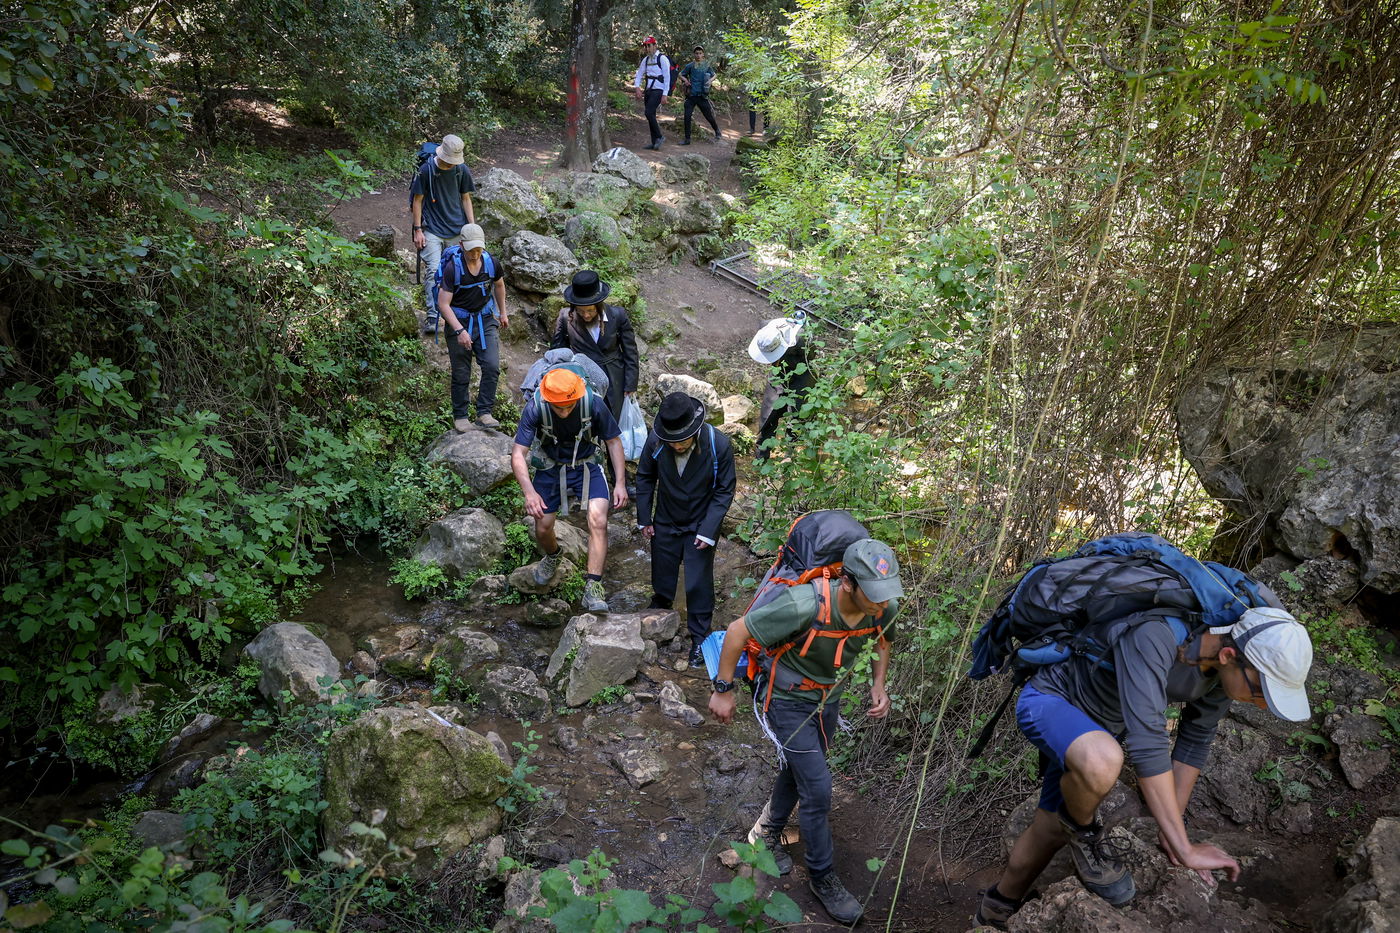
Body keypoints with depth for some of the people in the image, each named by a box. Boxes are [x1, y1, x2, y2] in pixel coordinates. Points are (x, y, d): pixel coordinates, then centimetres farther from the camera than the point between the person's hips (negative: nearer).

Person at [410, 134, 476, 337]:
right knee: (433, 271, -12)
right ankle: (432, 316, -11)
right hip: (432, 230, -3)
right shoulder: (426, 170, -8)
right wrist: (417, 230, -5)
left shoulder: (462, 170, 0)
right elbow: (417, 200, -2)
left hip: (457, 229, 3)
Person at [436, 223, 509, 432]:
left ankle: (484, 413, -1)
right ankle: (460, 416, 20)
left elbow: (499, 285, 16)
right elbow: (443, 304, -20)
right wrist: (459, 330, -29)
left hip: (485, 320, 3)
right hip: (459, 322, -3)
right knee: (461, 374, 4)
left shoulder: (490, 262, -6)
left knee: (492, 367, -11)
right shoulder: (453, 268, -19)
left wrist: (502, 313, 24)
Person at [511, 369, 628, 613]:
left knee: (598, 521, -21)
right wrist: (529, 492, -37)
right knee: (542, 528, 5)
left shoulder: (594, 405, -26)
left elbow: (613, 441, -9)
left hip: (586, 466, -1)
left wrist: (620, 483, -15)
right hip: (550, 467, 1)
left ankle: (593, 588, -16)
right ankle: (552, 556, 42)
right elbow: (518, 453, -24)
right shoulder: (535, 408, -26)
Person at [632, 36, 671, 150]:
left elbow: (667, 77, -12)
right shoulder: (646, 59, 11)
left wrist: (665, 94, -18)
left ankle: (659, 137, -5)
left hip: (658, 90, -7)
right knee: (650, 115, 6)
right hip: (648, 90, 7)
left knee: (649, 113, -19)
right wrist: (637, 88, -2)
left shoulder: (662, 58, -9)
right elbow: (639, 74, 14)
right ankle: (654, 142, 11)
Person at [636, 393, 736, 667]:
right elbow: (644, 478, -3)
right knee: (662, 573, 20)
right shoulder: (655, 440, -22)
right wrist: (644, 518, 0)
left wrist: (708, 530, -18)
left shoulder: (719, 445, -27)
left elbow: (724, 491, -14)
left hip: (700, 526, -2)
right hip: (665, 522, 2)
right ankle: (659, 609, 49)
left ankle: (699, 637, 26)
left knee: (699, 584, 6)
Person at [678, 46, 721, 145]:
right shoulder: (690, 65, 4)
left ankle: (717, 131, 32)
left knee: (709, 116, 6)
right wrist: (685, 80, -6)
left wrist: (710, 80, -4)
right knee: (687, 116, -6)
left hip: (702, 96, 0)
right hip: (691, 95, 0)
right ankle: (687, 139, 3)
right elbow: (681, 74, 13)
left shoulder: (707, 65, 5)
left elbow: (714, 75, 16)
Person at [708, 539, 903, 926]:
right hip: (788, 700, -6)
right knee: (818, 788, -4)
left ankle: (767, 831, 50)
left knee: (800, 772, 23)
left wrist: (878, 685, -8)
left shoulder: (886, 607, -22)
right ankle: (822, 876, 19)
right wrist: (723, 690, -19)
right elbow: (737, 630, -28)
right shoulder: (805, 606, -40)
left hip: (827, 697, 6)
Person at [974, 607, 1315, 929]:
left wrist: (1173, 824, 2)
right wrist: (1185, 850, -36)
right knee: (1101, 763, -39)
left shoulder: (1227, 666, -13)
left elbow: (1195, 740, 1)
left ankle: (997, 909, 38)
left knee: (1051, 829, 13)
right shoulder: (1154, 637, -39)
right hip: (1049, 700, -8)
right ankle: (1082, 830, -6)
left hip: (1101, 722, 8)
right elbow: (1147, 745, -41)